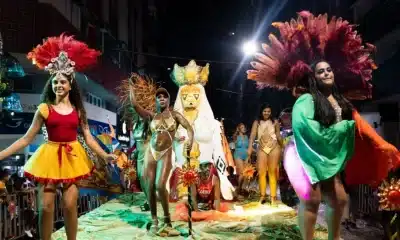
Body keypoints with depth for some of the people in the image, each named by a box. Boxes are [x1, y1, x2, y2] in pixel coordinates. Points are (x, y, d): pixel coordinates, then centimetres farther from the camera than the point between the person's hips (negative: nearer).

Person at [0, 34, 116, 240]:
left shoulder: (78, 110, 3)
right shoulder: (44, 109, -2)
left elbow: (88, 138, 3)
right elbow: (27, 139, -2)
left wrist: (106, 156, -8)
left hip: (72, 158, 1)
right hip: (50, 157, -1)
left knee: (70, 205, 3)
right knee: (46, 207, 1)